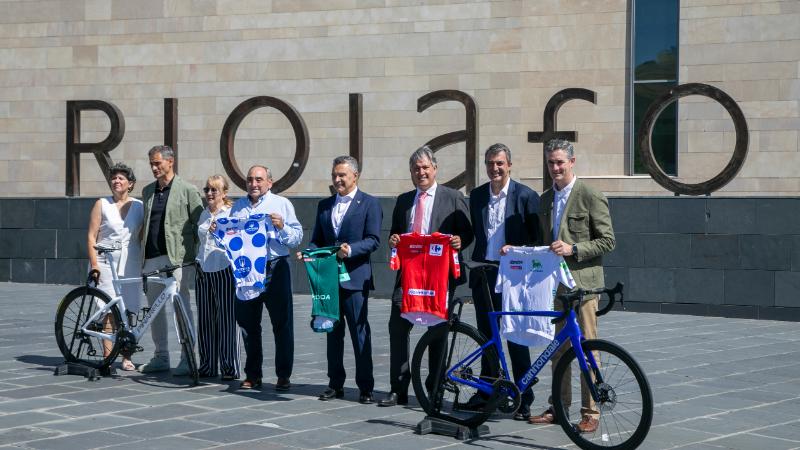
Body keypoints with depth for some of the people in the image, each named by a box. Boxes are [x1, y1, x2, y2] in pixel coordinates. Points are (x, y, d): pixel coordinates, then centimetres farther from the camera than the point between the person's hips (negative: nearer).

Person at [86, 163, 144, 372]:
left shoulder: (139, 206, 9)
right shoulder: (102, 204, 4)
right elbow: (91, 237, 1)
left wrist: (145, 264, 6)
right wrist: (94, 265, -7)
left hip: (130, 263, 2)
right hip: (106, 262, -2)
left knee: (128, 311, 2)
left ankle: (126, 358, 10)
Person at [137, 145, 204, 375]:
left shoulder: (188, 191, -1)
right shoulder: (148, 191, 17)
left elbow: (200, 225, -1)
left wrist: (199, 257, -7)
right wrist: (142, 253, 16)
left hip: (177, 257, -6)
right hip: (151, 258, 6)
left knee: (182, 306, -8)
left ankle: (188, 358, -3)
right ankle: (160, 357, 18)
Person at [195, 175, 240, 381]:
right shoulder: (204, 215, 17)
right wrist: (198, 262, 15)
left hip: (224, 271, -6)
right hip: (203, 272, 6)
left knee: (226, 320, -5)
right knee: (205, 321, 6)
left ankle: (230, 368, -2)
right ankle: (207, 366, 13)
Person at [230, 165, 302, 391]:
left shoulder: (282, 204, 3)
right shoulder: (238, 206, 16)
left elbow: (297, 237, -3)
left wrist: (282, 227, -20)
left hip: (274, 269, -4)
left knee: (282, 324, -2)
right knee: (248, 325, 9)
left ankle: (284, 376, 5)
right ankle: (252, 375, 19)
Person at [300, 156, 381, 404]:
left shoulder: (369, 203, -1)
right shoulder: (324, 205, 16)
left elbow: (373, 240, -7)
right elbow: (317, 239, 17)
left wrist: (351, 249, -23)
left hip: (355, 277, -5)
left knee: (359, 332, -4)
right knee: (333, 332, 10)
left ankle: (365, 387, 1)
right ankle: (335, 384, 17)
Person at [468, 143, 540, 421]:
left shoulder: (526, 196, -4)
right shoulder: (477, 195, 11)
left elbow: (537, 239, -2)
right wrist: (476, 262, 8)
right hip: (483, 273, 5)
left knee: (516, 338, -3)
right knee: (486, 335, 12)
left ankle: (524, 400, 1)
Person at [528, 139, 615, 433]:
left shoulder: (591, 197, -6)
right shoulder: (545, 200, 15)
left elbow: (608, 241, -8)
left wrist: (573, 249, -18)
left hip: (582, 282, -6)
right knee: (558, 348, 10)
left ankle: (590, 412, 2)